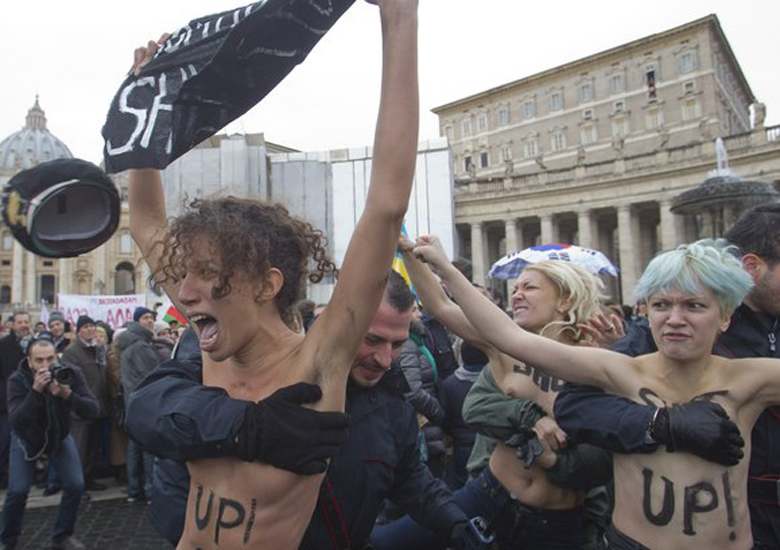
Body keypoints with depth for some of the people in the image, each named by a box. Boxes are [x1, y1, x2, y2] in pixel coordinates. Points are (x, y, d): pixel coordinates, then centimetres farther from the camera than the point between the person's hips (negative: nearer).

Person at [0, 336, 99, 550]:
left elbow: (93, 411, -31)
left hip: (59, 436, 1)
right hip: (26, 438, -1)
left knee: (76, 484, -8)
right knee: (18, 490, -11)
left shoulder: (71, 374, -25)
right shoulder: (17, 380, -26)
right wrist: (35, 390, -48)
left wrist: (67, 394, -46)